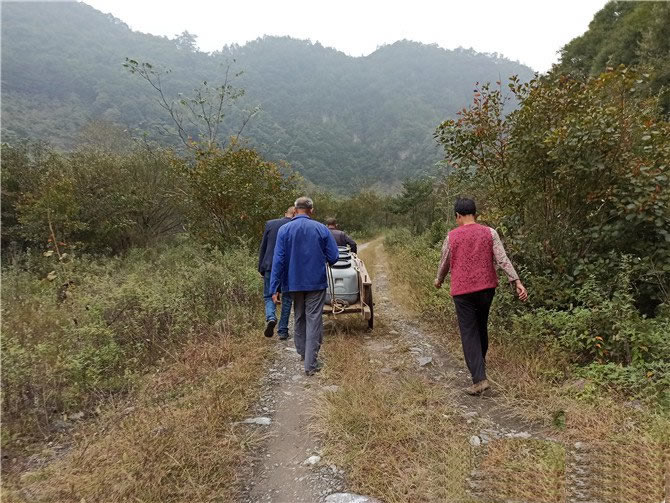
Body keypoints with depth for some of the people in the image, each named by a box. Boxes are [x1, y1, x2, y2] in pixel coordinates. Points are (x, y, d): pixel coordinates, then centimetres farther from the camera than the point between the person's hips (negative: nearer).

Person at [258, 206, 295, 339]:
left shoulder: (270, 224, 2)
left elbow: (263, 247, 4)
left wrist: (261, 268, 11)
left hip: (270, 267, 1)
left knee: (268, 296, 13)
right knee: (287, 299, 12)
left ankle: (271, 317, -14)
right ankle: (283, 331, 14)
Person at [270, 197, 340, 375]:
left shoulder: (284, 230, -5)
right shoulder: (321, 229, -6)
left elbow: (278, 260, -8)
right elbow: (333, 257, -5)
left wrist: (274, 288, -6)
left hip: (294, 283, 2)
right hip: (316, 282, -2)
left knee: (299, 318, 21)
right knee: (314, 321, 2)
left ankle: (302, 352, 37)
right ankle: (310, 363, 0)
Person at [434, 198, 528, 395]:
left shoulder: (452, 236, -2)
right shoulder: (489, 233, 0)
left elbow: (445, 263, 9)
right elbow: (502, 259, -9)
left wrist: (439, 280, 27)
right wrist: (517, 281, -10)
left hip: (462, 291, -3)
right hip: (486, 288, 3)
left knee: (469, 333, -1)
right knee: (482, 326, 22)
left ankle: (480, 378, -10)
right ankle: (480, 361, 40)